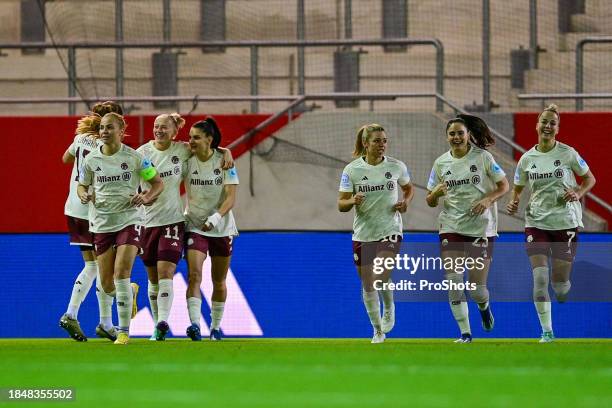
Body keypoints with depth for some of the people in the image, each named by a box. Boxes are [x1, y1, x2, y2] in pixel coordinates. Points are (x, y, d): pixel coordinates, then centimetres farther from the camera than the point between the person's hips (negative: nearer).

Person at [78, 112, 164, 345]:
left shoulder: (133, 157, -5)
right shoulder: (91, 160, 2)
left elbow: (158, 182, 4)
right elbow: (81, 185, 15)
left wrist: (146, 197, -16)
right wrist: (84, 196, -8)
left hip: (129, 221, -3)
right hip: (102, 223, 3)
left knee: (121, 273, -19)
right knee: (108, 285, 3)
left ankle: (124, 331, -12)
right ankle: (130, 292, 42)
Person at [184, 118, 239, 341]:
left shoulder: (224, 161, -9)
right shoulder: (187, 161, -4)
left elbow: (231, 197, -14)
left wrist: (215, 218, -27)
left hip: (221, 228, 0)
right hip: (195, 227, 0)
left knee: (219, 281, 9)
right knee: (194, 275, -19)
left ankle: (216, 326, 25)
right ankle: (194, 325, -28)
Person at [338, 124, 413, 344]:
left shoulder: (396, 166, -3)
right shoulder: (352, 169, -6)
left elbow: (408, 188, 17)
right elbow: (341, 204, -4)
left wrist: (405, 202, -4)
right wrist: (352, 201, -26)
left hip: (390, 231, -1)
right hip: (363, 233, 1)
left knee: (381, 277, -20)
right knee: (367, 285, 8)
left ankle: (389, 309, 12)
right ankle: (378, 330, 26)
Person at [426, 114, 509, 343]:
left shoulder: (482, 157, -3)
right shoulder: (441, 163, 5)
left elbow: (504, 186, 2)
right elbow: (430, 201, 10)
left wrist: (488, 200, -17)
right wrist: (437, 192, -13)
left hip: (481, 228, -2)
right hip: (451, 228, 2)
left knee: (477, 288, -3)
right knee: (453, 280, -12)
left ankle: (484, 307, 34)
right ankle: (465, 332, -3)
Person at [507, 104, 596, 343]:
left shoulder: (568, 154, -5)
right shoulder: (527, 159, 2)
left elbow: (590, 179, 6)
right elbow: (517, 188, 13)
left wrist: (578, 193, -13)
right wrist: (514, 202, -8)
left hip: (565, 223, -1)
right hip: (536, 223, 1)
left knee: (560, 283, -1)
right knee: (540, 277, -13)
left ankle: (563, 291, 37)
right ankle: (546, 330, -6)